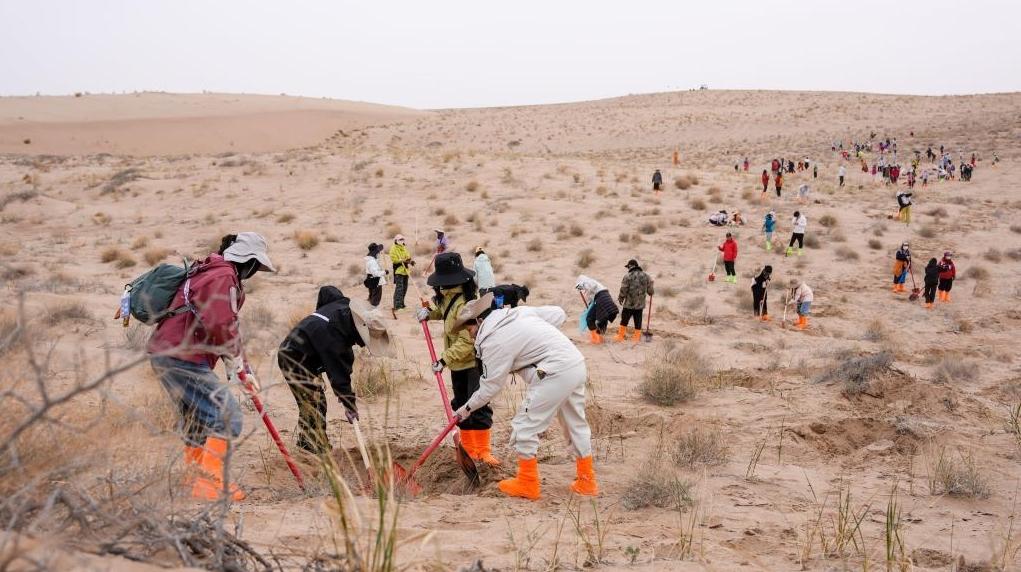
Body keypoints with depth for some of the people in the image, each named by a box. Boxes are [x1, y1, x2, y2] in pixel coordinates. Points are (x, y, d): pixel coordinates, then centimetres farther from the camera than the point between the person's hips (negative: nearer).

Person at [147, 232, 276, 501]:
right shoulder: (224, 277, -13)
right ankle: (211, 484, -9)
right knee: (227, 415, -9)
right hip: (182, 357, -11)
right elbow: (221, 328, -22)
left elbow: (228, 328, 23)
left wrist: (244, 370, 21)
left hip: (164, 353, 11)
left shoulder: (211, 273, 21)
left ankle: (195, 479, 30)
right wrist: (236, 366, -6)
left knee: (197, 419, 22)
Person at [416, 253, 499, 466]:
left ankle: (483, 450, -2)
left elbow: (466, 342, -28)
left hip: (474, 361, -10)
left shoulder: (465, 304, -27)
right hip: (458, 363, 10)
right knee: (461, 405, 14)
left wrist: (445, 359, -27)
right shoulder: (449, 297, 3)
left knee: (478, 406, -9)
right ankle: (468, 447, 24)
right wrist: (429, 311, 9)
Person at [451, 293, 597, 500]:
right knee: (576, 424, 19)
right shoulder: (519, 312, 14)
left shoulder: (494, 342, -8)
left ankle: (527, 484, 11)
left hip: (555, 374, -9)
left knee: (524, 426, 2)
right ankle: (586, 482, 28)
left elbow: (491, 386, -3)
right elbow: (559, 314, 17)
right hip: (577, 365, 9)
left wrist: (468, 408, 11)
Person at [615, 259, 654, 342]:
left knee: (624, 320, 9)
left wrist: (620, 298, 7)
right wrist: (651, 292, 31)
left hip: (629, 304, -4)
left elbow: (623, 290, -10)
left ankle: (621, 336, 15)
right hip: (640, 304, 4)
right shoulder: (646, 276, 3)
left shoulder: (627, 276, -12)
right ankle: (637, 337, 15)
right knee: (638, 321, 11)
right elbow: (650, 290, 8)